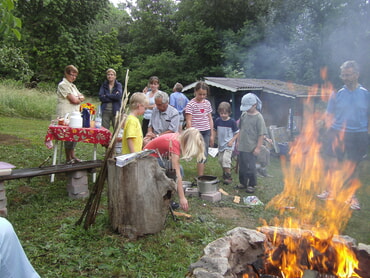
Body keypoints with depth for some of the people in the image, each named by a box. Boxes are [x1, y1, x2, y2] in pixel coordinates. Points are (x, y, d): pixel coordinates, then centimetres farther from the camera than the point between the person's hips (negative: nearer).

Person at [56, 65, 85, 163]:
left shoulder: (72, 85, 21)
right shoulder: (63, 85, -7)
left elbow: (82, 97, 14)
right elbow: (73, 100, -15)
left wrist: (78, 98, -7)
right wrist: (79, 98, 5)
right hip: (66, 115, -8)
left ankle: (72, 155, 17)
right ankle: (68, 158, 1)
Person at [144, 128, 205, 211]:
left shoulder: (179, 137, -7)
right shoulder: (174, 143, -31)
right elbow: (177, 174, -35)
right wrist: (182, 198, -34)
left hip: (158, 156, 9)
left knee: (179, 169, -2)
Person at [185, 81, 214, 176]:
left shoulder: (207, 103, 9)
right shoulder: (191, 104, -7)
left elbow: (210, 119, 13)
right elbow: (188, 121, -10)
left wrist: (212, 134, 11)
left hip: (206, 132, 6)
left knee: (204, 155, 7)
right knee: (203, 155, -11)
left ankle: (200, 174, 18)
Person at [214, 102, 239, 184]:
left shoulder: (232, 122, -11)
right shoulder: (218, 121, 0)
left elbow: (237, 133, -5)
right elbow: (215, 131, 15)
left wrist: (232, 141, -16)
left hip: (229, 144, -5)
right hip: (220, 144, 5)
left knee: (226, 158, -18)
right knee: (220, 159, 11)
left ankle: (229, 177, -8)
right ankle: (225, 173, 35)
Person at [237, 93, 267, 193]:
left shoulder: (258, 117, -12)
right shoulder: (243, 115, 6)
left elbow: (261, 134, -12)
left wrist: (258, 147, -14)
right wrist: (238, 141, 15)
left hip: (252, 148, -6)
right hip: (242, 147, 6)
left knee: (251, 167, 2)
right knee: (242, 166, 14)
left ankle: (251, 185, 17)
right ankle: (243, 182, 30)